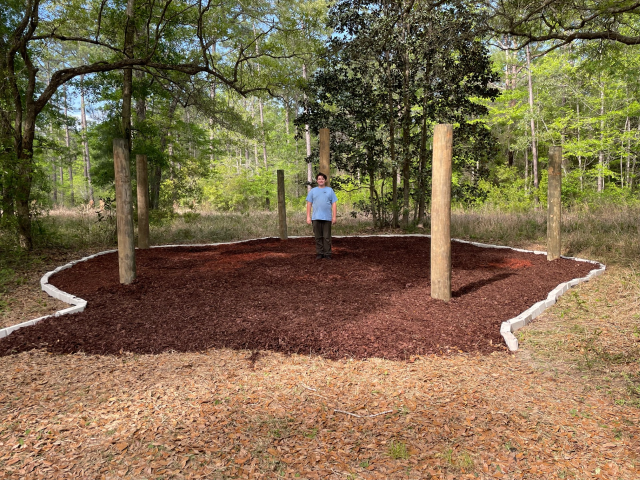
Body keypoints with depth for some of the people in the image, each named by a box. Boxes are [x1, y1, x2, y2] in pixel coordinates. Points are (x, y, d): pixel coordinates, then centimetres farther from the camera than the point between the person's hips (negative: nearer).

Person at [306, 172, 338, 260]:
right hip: (316, 218, 1)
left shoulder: (330, 190, 10)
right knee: (318, 237, 4)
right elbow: (309, 204, 9)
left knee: (327, 237, 0)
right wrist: (308, 216, 1)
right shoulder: (312, 191, 12)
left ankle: (327, 254, 5)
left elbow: (334, 204, 6)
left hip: (327, 218, -1)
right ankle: (319, 253, 11)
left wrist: (334, 216, -2)